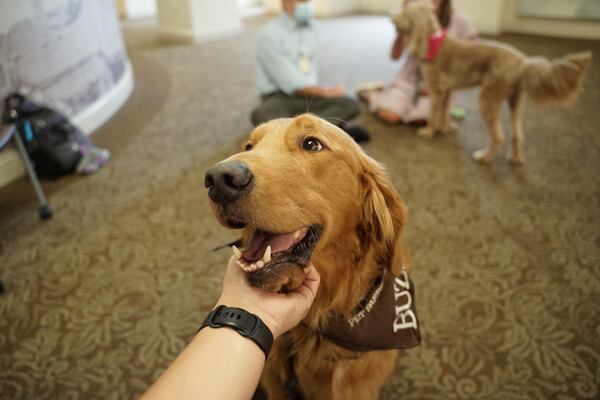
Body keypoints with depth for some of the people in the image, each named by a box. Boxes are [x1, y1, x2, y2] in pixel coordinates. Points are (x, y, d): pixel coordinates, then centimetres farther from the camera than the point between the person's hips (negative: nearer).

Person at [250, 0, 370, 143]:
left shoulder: (310, 26, 7)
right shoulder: (270, 34, -13)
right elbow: (289, 83, -17)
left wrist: (316, 90, -5)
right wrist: (325, 91, -11)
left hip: (309, 95, 6)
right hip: (279, 97, -5)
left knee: (351, 105, -16)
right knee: (261, 115, -38)